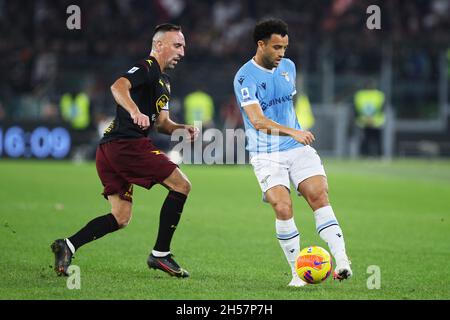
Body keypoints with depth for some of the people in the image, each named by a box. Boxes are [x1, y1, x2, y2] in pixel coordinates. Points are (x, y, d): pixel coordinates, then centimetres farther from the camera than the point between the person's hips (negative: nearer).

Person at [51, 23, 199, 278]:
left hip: (110, 149, 10)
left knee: (121, 218, 9)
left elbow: (161, 123, 27)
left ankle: (68, 246, -2)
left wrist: (182, 129, 7)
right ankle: (160, 254, -5)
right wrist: (135, 111, -42)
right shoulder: (147, 68, -6)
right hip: (128, 143, -10)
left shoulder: (164, 82, 25)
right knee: (181, 185, -7)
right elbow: (119, 87, -24)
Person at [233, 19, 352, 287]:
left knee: (319, 195, -16)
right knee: (283, 207, -19)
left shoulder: (288, 67, 9)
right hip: (266, 154, -5)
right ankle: (298, 272, -7)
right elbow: (257, 121, -24)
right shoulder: (245, 78, -12)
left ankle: (342, 260, -23)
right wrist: (292, 132, -35)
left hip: (298, 148, 5)